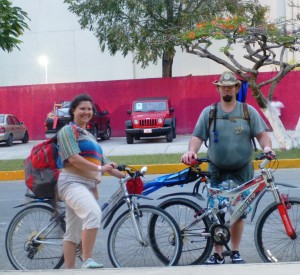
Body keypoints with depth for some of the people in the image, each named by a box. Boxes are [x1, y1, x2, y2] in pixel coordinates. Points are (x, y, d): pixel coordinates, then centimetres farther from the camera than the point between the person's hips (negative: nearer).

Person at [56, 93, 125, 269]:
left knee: (73, 233, 8)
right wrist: (99, 168, -15)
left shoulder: (89, 136, 26)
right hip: (72, 183, -9)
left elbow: (102, 164, 27)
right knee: (94, 213, -32)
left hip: (88, 186, 9)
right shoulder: (68, 130, 1)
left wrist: (125, 176, 23)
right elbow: (74, 158, -13)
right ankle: (88, 261, -31)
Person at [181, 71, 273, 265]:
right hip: (217, 172, 0)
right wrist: (191, 151, -20)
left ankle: (235, 252, 21)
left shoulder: (249, 111, 3)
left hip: (242, 172, 0)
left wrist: (267, 147, -22)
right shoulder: (208, 112, 3)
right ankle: (217, 254, 10)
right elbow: (198, 136, 0)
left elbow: (261, 134, -1)